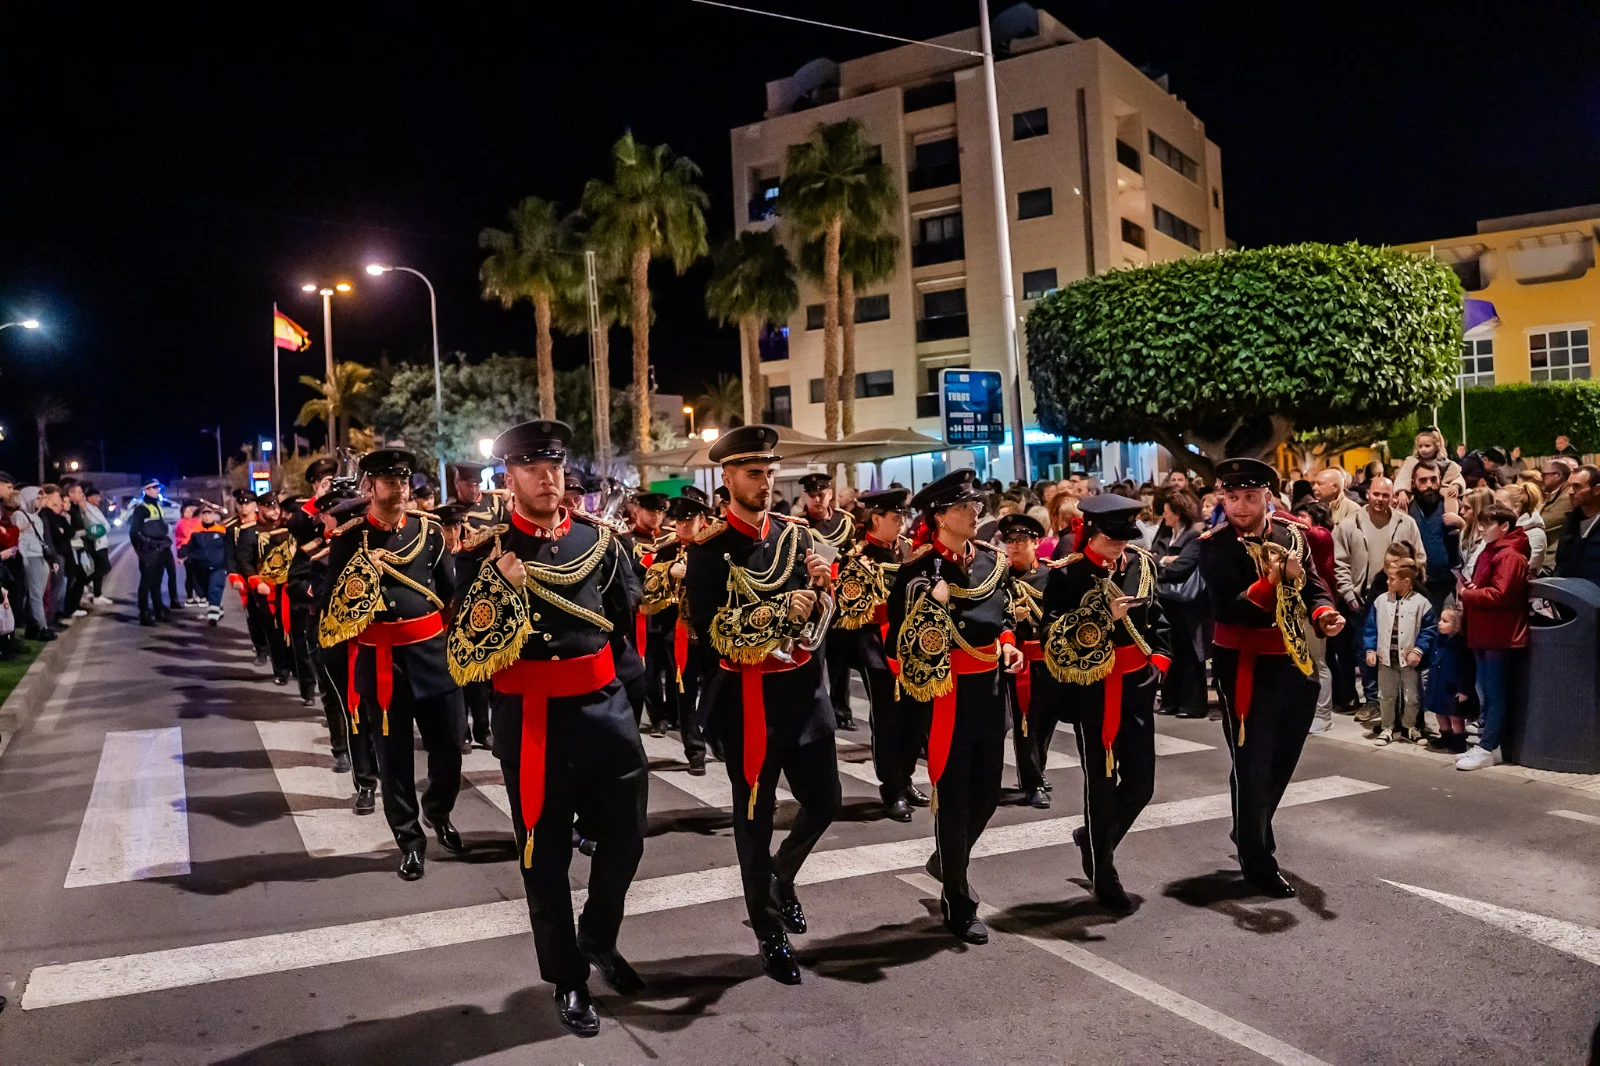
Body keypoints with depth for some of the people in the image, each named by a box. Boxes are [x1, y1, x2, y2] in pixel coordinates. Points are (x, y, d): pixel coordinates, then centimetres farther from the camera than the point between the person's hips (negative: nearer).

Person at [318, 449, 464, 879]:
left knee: (449, 746, 9)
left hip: (432, 652, 2)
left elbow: (451, 590, 6)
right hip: (382, 661, -2)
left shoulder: (429, 529, 4)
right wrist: (360, 571, -16)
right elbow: (332, 606, -3)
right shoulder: (349, 540, -2)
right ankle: (410, 839, 25)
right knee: (394, 755, 8)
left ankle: (438, 813, 38)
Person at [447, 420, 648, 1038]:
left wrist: (603, 665, 12)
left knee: (623, 837, 13)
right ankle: (567, 979, 28)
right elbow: (468, 653, -11)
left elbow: (629, 611, 17)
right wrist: (503, 587, -24)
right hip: (532, 717, -3)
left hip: (605, 706, 3)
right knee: (546, 855, 9)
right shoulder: (487, 552, -6)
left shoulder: (598, 536, 3)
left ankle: (599, 941, 41)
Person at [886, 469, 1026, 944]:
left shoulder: (989, 559, 6)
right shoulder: (919, 570, -14)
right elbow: (899, 641, -13)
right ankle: (958, 904, 19)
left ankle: (948, 862, 41)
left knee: (987, 790, 15)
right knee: (954, 796, 2)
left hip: (989, 688, 7)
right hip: (946, 692, -7)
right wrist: (932, 605, -28)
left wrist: (1008, 644, 1)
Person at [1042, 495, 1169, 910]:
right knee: (1102, 782, 3)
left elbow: (1156, 616, 16)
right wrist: (1106, 616, -25)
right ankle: (1104, 876, 19)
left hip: (1136, 685, 5)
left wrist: (1159, 658, 4)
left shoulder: (1140, 564, 5)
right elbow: (1057, 637, -15)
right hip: (1092, 690, -5)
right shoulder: (1066, 574, -11)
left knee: (1141, 782, 8)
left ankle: (1092, 837, 35)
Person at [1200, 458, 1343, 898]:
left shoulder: (1291, 534, 2)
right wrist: (1273, 580, -34)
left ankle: (1251, 830, 43)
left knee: (1283, 760, 20)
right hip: (1245, 668, -6)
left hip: (1295, 662, 6)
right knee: (1252, 763, 0)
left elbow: (1311, 586, 7)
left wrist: (1324, 613, -14)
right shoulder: (1215, 546, -14)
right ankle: (1258, 862, 15)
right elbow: (1228, 610, -23)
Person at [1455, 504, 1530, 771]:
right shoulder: (1488, 552, 17)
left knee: (1495, 694, -4)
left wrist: (1466, 594, -14)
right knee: (1485, 692, 13)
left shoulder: (1509, 556, -14)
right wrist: (1467, 588, 0)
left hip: (1499, 636, -10)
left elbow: (1499, 595, -22)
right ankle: (1486, 743, 20)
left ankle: (1487, 749, -1)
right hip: (1483, 633, 10)